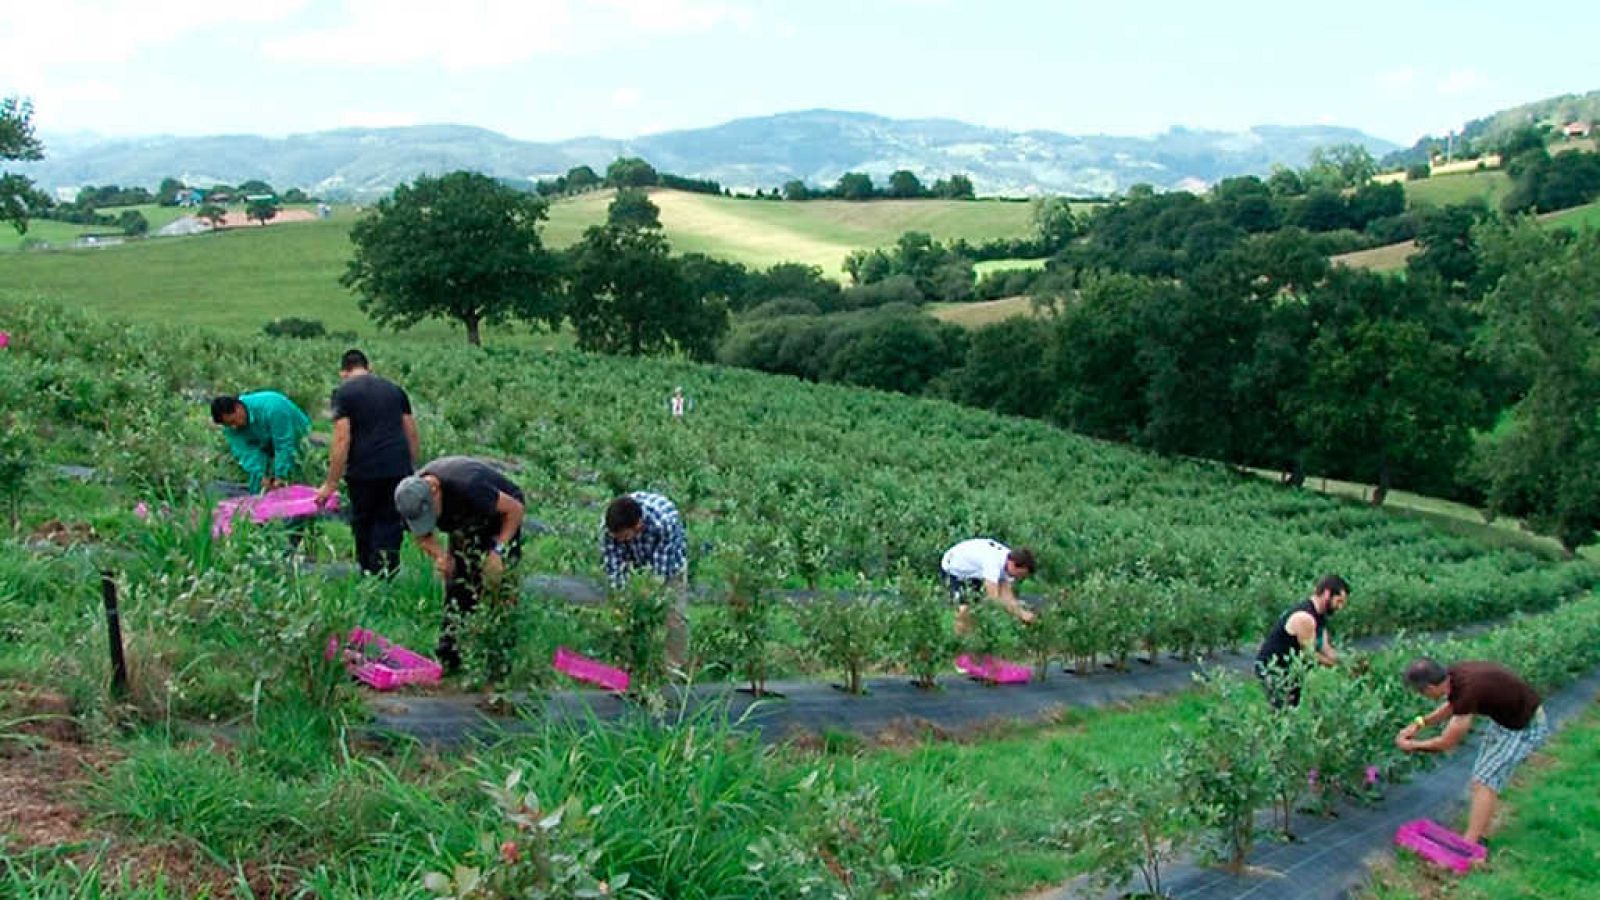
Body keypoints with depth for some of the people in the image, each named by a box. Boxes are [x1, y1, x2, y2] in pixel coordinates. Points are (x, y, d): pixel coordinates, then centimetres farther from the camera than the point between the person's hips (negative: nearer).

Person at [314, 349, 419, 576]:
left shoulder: (344, 393, 1)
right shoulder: (395, 389, 15)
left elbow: (342, 440, -8)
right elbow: (412, 434, 14)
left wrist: (331, 484, -5)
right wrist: (410, 468, 22)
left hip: (363, 472, -3)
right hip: (399, 470, 3)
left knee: (363, 526, 12)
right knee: (391, 525, 6)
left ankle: (369, 574, 17)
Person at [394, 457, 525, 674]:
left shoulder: (468, 487, -40)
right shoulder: (413, 498, -20)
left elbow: (515, 509, -27)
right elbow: (422, 535, 1)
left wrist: (499, 550, -30)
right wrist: (439, 555, -20)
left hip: (500, 520, -6)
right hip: (465, 530, 6)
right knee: (457, 593, 0)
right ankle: (449, 663, 7)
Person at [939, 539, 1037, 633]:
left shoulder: (1010, 561, -16)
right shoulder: (993, 562, -41)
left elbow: (1006, 594, -17)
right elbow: (994, 597, -42)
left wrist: (1022, 611, -31)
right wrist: (1021, 613, -41)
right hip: (952, 568, -8)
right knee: (964, 607, -19)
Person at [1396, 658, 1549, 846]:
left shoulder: (1467, 690, -33)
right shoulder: (1453, 675, -11)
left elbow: (1446, 743, -20)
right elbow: (1451, 706, 14)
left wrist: (1412, 745, -5)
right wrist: (1418, 724, 3)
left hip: (1526, 727, -8)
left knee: (1485, 780, -9)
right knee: (1481, 778, 8)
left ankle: (1468, 846, -6)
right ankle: (1477, 839, 14)